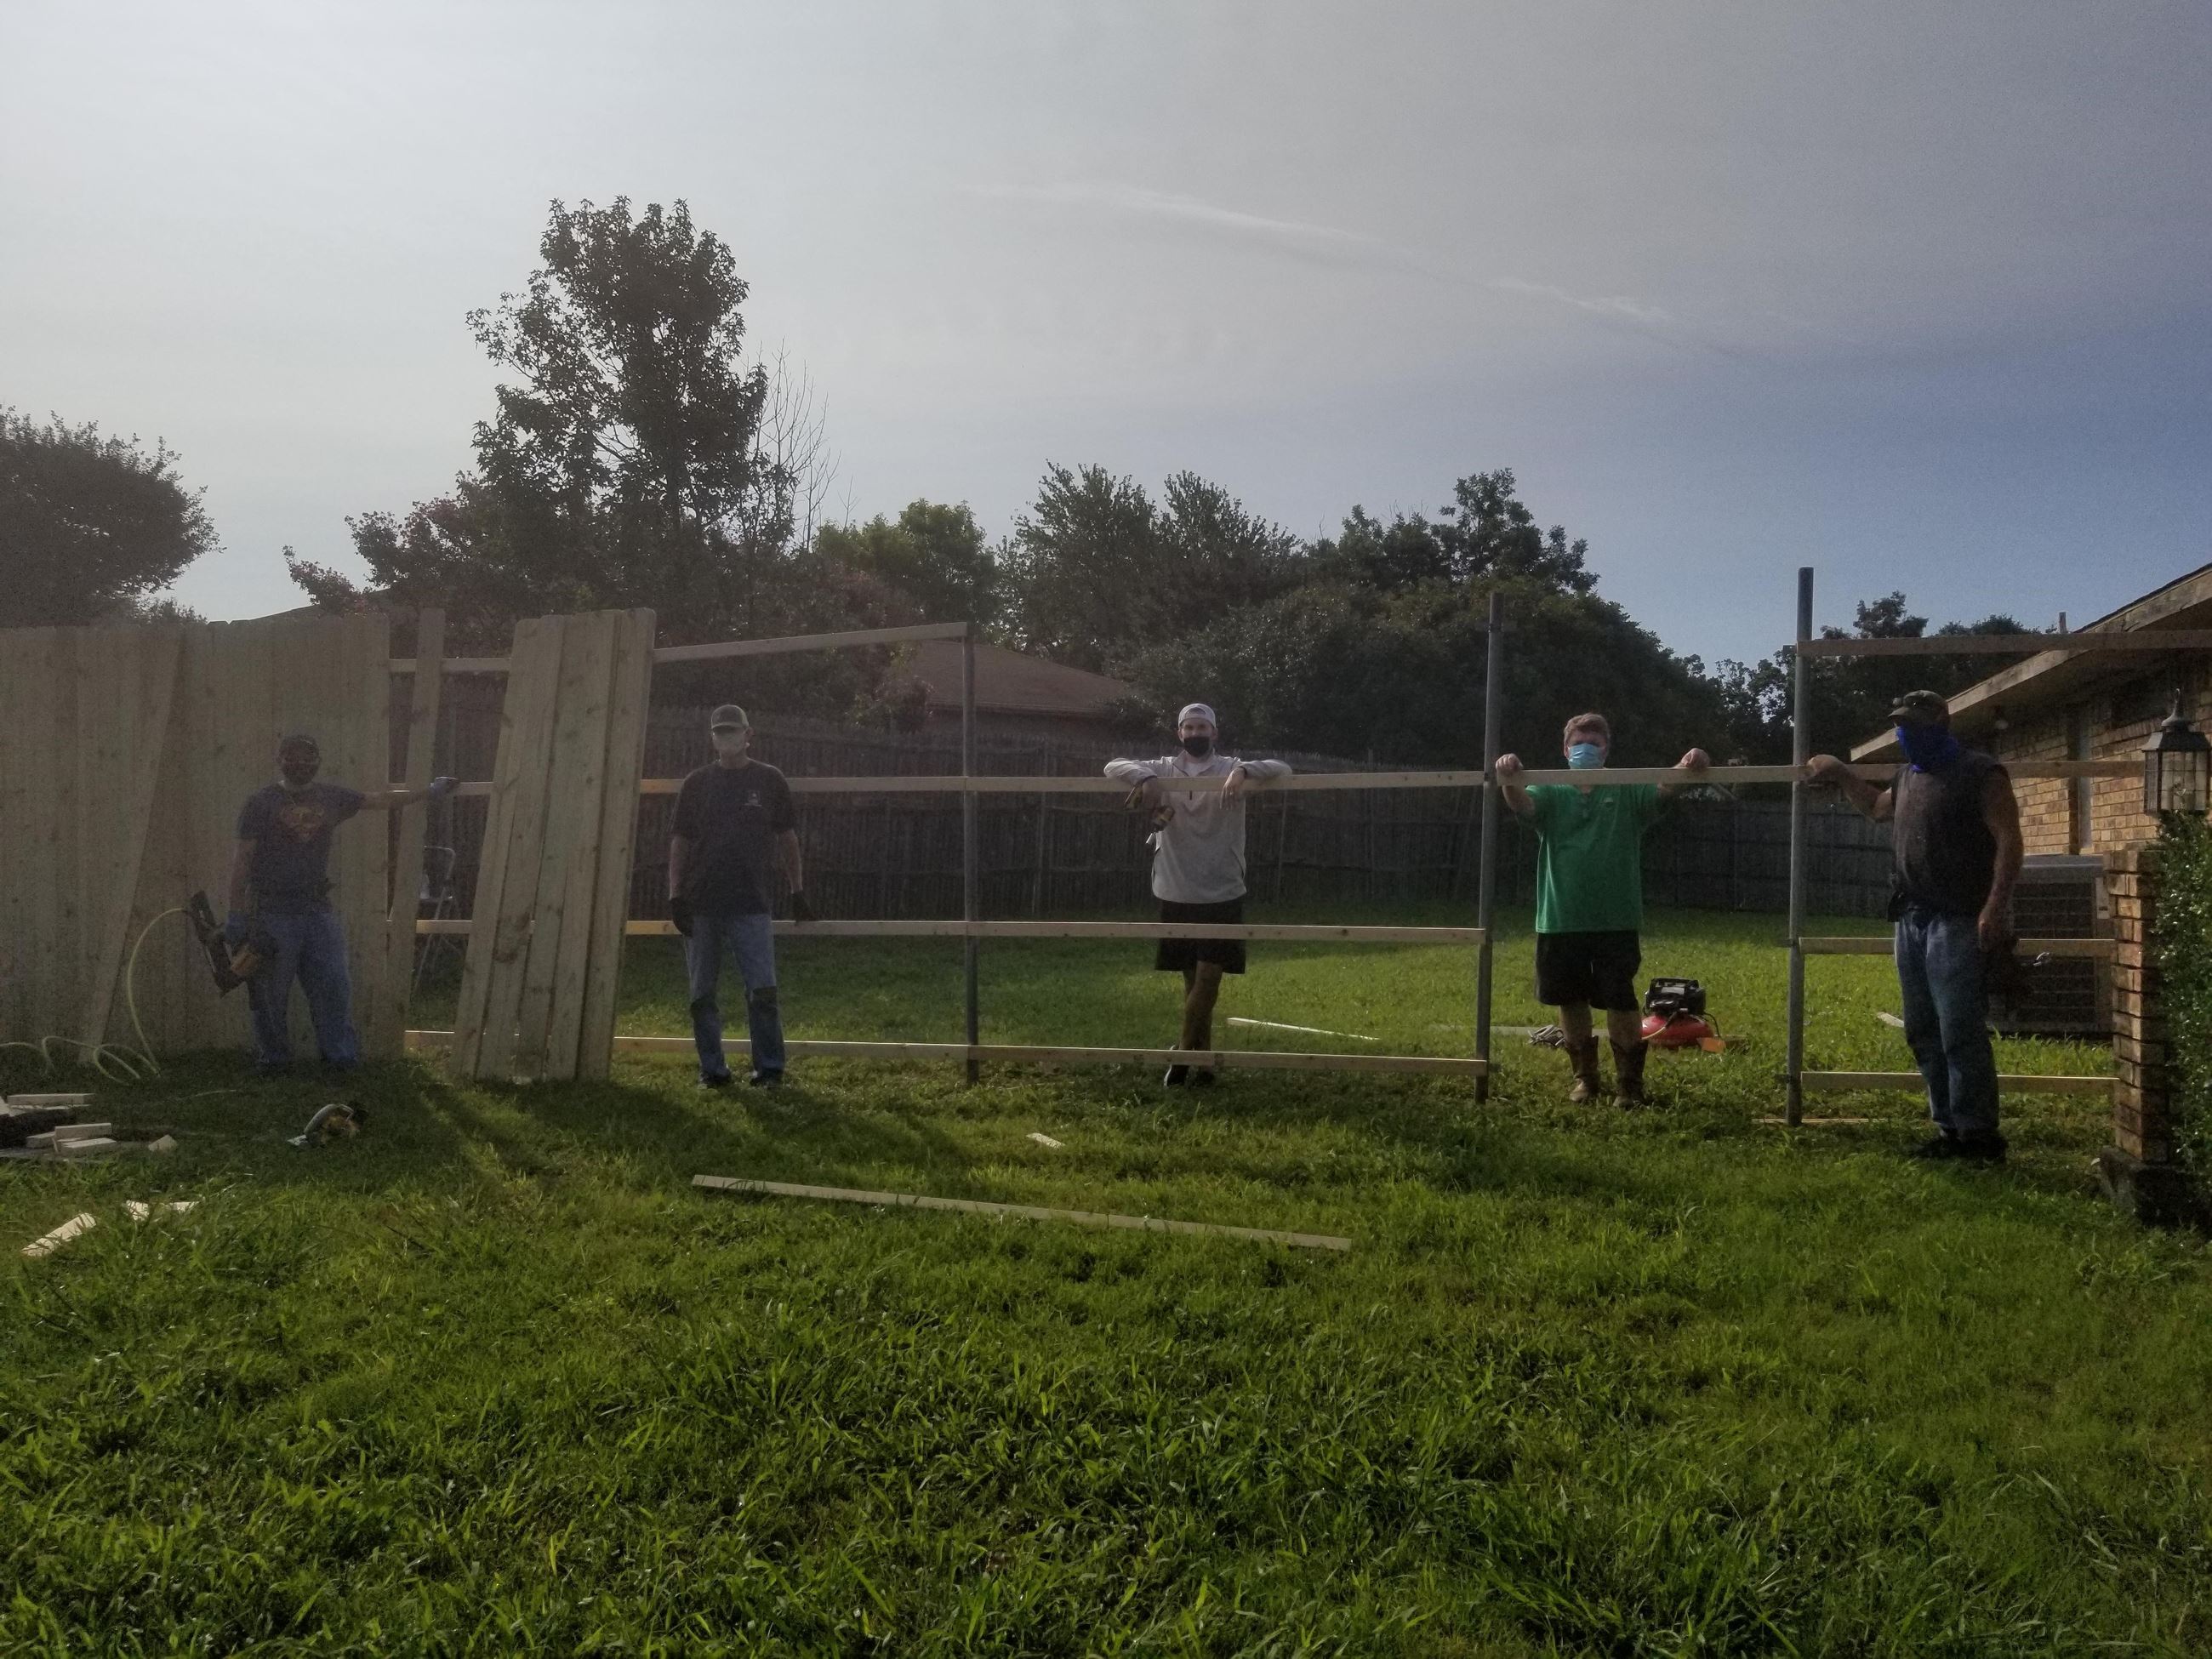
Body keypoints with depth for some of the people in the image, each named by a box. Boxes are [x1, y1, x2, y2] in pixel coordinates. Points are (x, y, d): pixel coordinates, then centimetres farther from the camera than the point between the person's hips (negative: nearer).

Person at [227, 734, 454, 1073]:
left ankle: (342, 1056, 7)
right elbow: (242, 860, -5)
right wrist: (236, 912, -8)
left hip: (317, 909, 4)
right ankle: (272, 1059, 14)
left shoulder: (330, 797, 10)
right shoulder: (260, 803, -4)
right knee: (271, 994, 2)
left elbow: (377, 800, 23)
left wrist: (428, 793, 28)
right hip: (272, 914, -4)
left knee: (334, 986, 1)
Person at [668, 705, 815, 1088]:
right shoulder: (697, 783, 9)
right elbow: (680, 843, 9)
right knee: (701, 995, 5)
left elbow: (787, 838, 10)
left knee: (762, 990, -9)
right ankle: (712, 1069, 14)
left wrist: (798, 892, 6)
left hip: (751, 904, -2)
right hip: (701, 905, 2)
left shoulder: (769, 780, 7)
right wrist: (675, 897, 1)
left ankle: (769, 1068, 1)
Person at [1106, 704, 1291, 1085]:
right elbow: (1113, 767, -3)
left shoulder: (1230, 769, -1)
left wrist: (1243, 771, -32)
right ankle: (1201, 1060, 18)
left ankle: (1184, 1055, 4)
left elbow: (1282, 770, -12)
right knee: (1193, 980, 9)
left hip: (1222, 895, -2)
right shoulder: (1163, 769, 5)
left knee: (1208, 978, -7)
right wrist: (1145, 777, -23)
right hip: (1176, 895, 2)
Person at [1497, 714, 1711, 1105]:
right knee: (1570, 1000, 10)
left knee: (1621, 1001, -1)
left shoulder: (1626, 793, 6)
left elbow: (1664, 787, -12)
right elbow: (1522, 805, -14)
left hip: (1617, 921, -1)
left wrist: (1688, 767, -36)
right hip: (1561, 921, 2)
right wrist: (1509, 779, -38)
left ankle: (1630, 1082, 14)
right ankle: (1584, 1076, 26)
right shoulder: (1552, 794, 7)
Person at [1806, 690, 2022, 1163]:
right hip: (1912, 921, 8)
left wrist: (1995, 908, -20)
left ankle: (1978, 1136, -4)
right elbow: (1877, 807, 41)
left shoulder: (1981, 773, -5)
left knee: (1960, 1033, -10)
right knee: (1924, 1034, 10)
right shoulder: (1907, 777, 19)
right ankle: (1949, 1129, 17)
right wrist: (1838, 773, 33)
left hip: (1958, 924, -8)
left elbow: (2008, 841, -11)